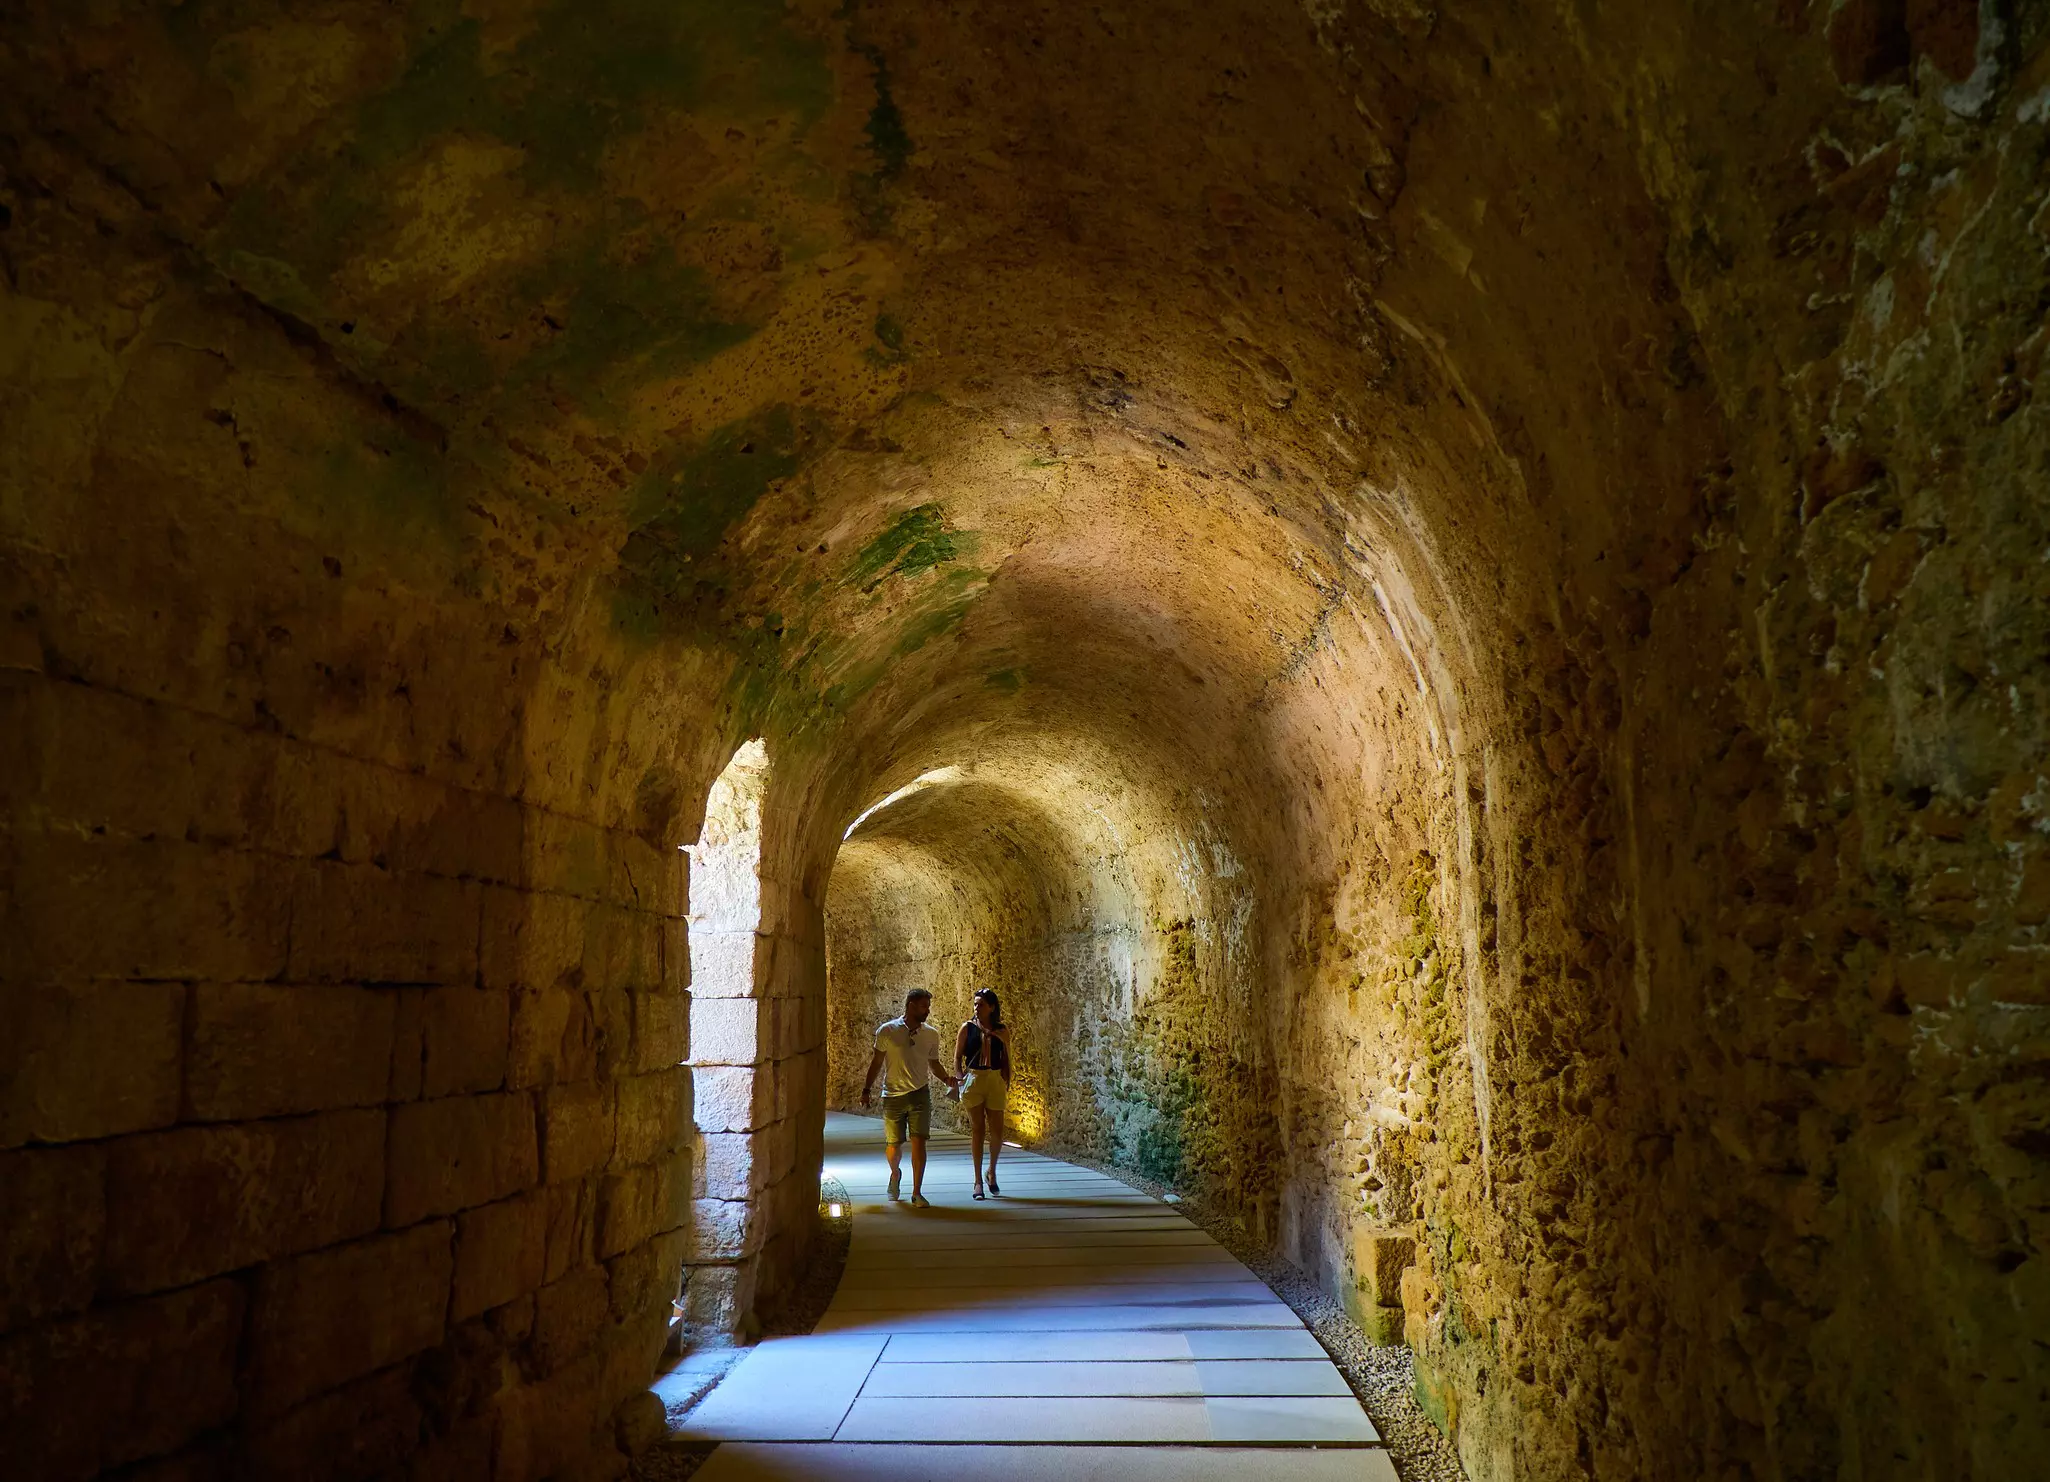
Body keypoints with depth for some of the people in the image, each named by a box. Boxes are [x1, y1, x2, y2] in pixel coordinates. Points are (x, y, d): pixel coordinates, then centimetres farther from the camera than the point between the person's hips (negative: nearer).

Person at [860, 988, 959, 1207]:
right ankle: (895, 1173, 39)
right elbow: (876, 1062, 4)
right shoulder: (887, 1031, -4)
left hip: (919, 1094, 1)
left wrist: (946, 1078, -3)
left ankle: (917, 1193, 0)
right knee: (893, 1144, 5)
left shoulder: (931, 1034, 4)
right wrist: (867, 1089, 2)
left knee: (918, 1142, -9)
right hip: (893, 1095, -1)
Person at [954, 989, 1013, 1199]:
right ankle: (978, 1180, 9)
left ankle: (992, 1171, 27)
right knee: (977, 1129, 1)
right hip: (973, 1079, -1)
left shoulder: (1002, 1031, 4)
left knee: (997, 1131, 1)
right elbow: (957, 1056, 4)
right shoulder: (967, 1028, 2)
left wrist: (1007, 1083, 1)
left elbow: (1006, 1060, 9)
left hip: (995, 1081, 1)